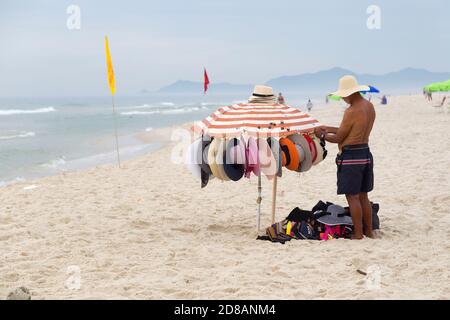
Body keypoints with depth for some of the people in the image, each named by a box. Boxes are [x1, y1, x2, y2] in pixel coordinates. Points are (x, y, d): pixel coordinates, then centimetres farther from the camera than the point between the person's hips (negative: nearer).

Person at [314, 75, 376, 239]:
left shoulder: (352, 111, -18)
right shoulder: (369, 106, 9)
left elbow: (338, 138, -11)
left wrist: (322, 135, 6)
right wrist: (329, 129, 21)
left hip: (351, 156, -9)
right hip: (365, 154, 9)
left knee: (352, 197, -1)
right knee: (363, 195, 16)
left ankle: (358, 233, 3)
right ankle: (368, 231, 21)